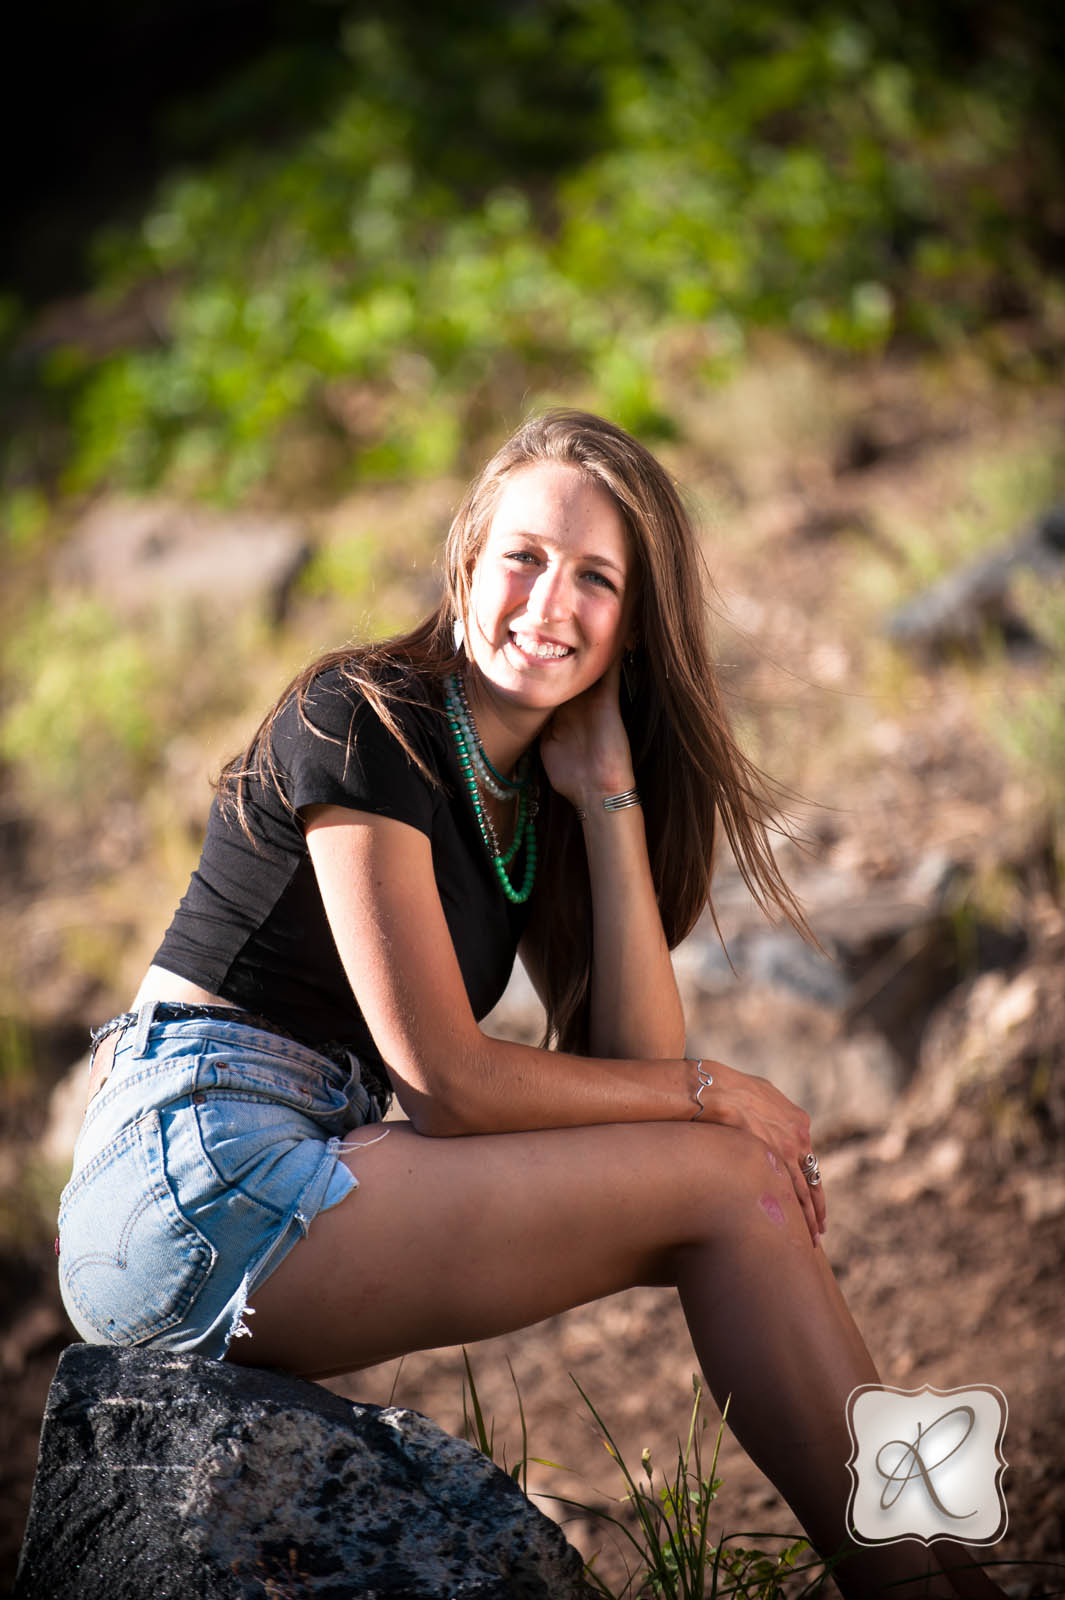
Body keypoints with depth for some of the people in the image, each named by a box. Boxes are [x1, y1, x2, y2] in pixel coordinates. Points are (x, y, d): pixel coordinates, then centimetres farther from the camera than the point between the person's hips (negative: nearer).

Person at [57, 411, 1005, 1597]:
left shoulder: (530, 794, 13)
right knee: (724, 1184, -13)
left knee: (753, 1191, -3)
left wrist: (607, 789, -2)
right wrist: (713, 1095, -5)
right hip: (192, 1191, -8)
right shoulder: (368, 723, -11)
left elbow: (635, 1059, 0)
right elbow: (446, 1083, -15)